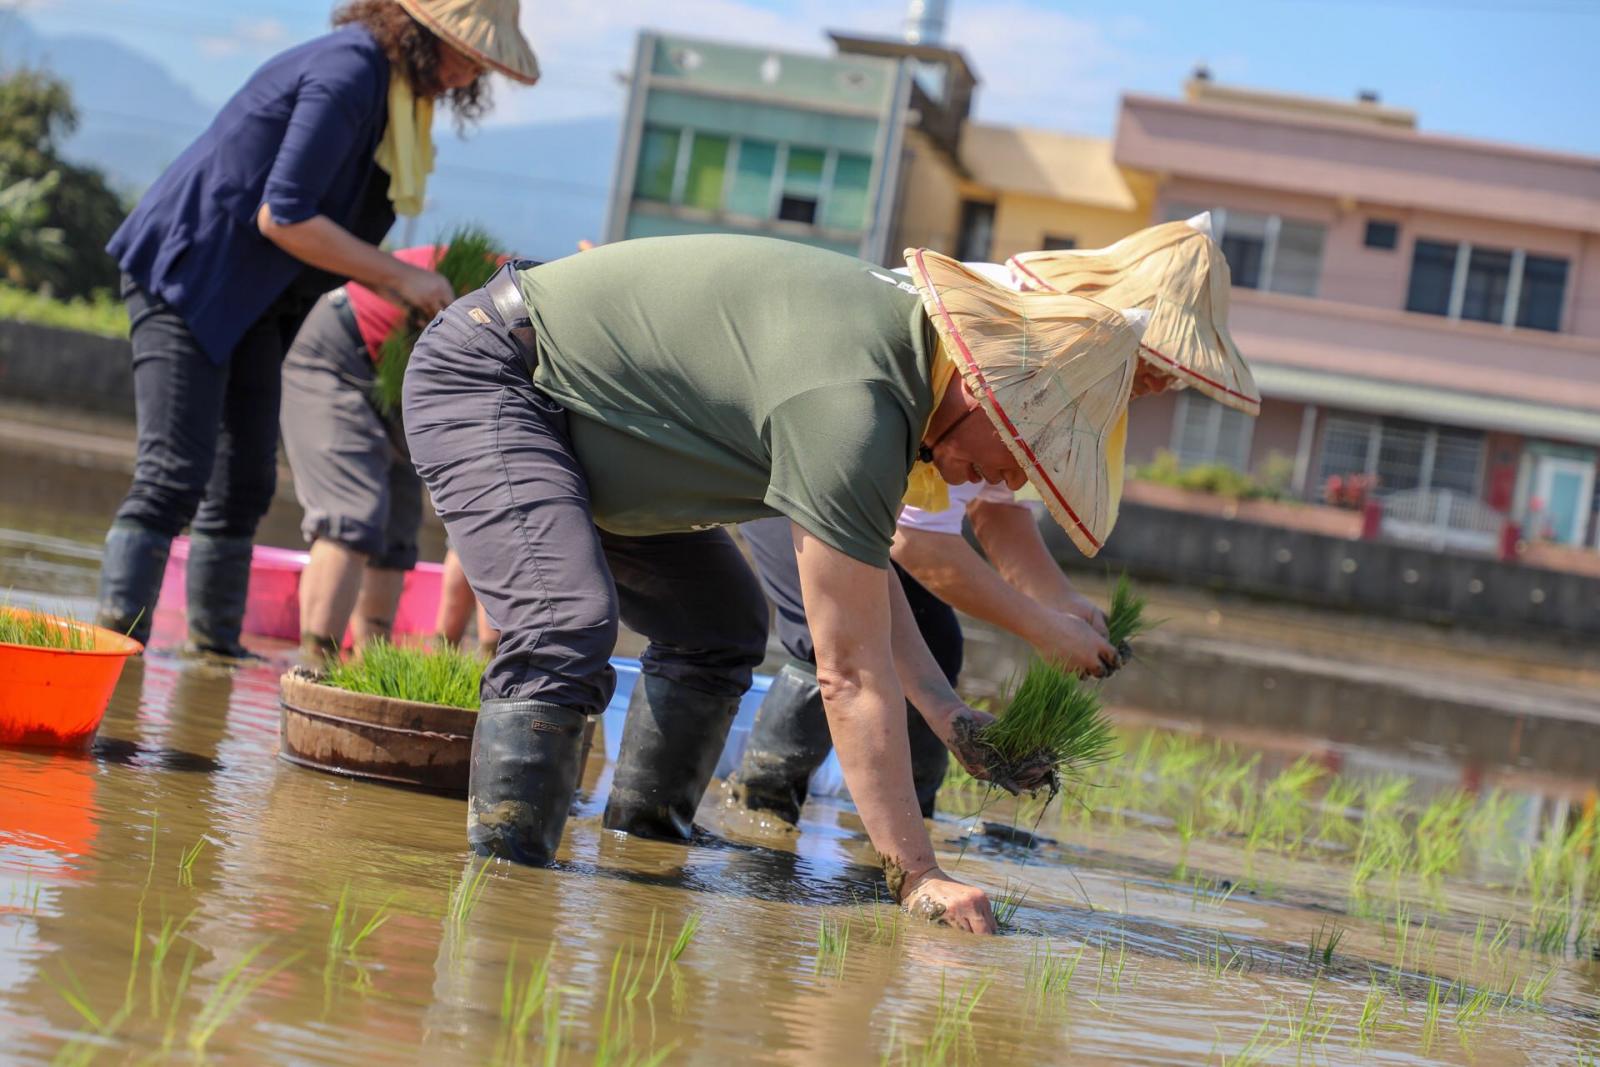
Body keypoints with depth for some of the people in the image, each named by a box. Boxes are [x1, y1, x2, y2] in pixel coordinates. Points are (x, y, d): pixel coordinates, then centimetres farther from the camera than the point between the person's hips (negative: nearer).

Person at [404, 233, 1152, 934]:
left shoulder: (895, 324, -2)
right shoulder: (848, 404, -32)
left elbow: (862, 570, 11)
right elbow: (851, 673, -29)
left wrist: (949, 717, 3)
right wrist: (916, 877, -25)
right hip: (483, 380, -11)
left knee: (719, 629, 16)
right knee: (568, 629, -30)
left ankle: (642, 849, 19)